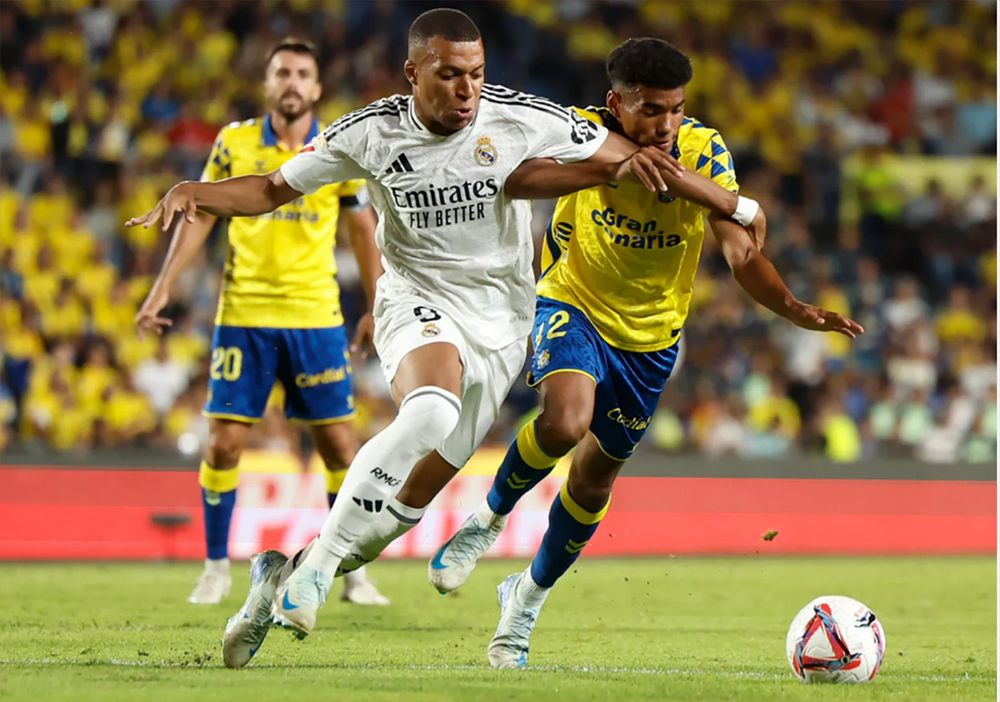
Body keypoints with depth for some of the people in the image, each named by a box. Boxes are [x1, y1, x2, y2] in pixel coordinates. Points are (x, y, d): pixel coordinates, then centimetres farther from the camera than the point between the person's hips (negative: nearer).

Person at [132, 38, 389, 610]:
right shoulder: (235, 143, 1)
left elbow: (364, 233, 10)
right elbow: (201, 217, 7)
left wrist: (378, 310, 9)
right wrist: (163, 289, 2)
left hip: (316, 318, 0)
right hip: (244, 316, 0)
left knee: (340, 445, 0)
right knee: (225, 443, -3)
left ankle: (353, 571, 12)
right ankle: (217, 569, 10)